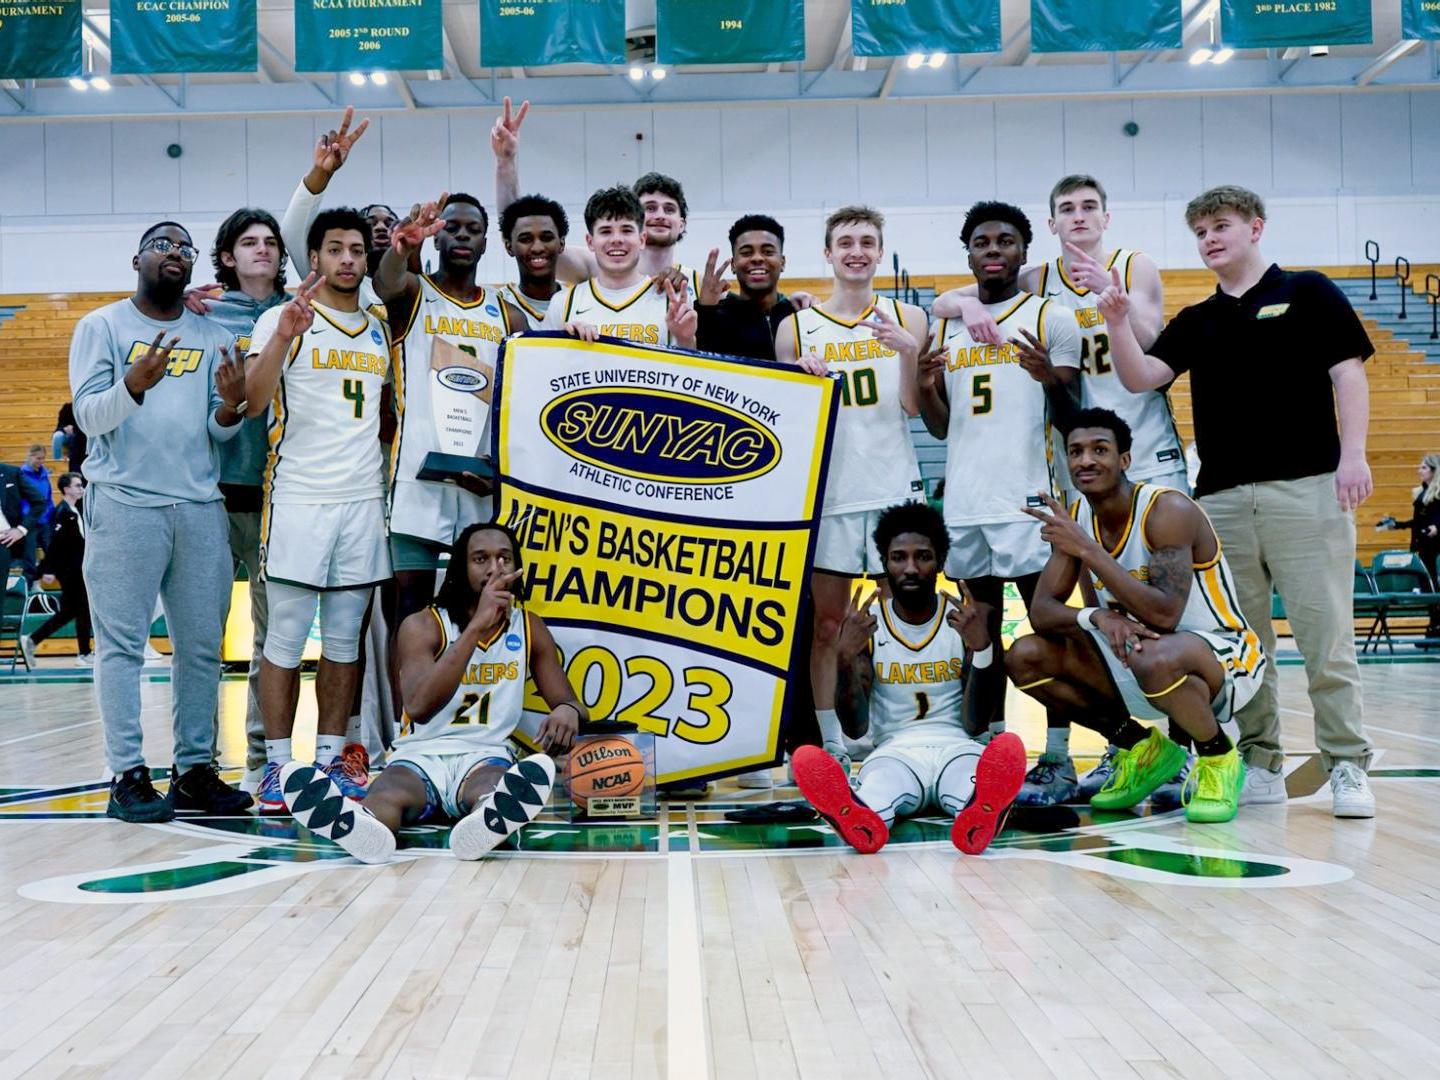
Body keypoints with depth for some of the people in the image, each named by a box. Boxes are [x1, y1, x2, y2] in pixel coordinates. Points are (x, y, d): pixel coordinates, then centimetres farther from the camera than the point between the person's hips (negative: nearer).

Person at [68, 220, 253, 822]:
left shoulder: (214, 337, 16)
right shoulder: (102, 326, 6)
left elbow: (221, 432, 13)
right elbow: (88, 413, -4)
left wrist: (231, 406, -10)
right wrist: (134, 385, -23)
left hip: (201, 506, 4)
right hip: (125, 503, -4)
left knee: (202, 645, 4)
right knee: (122, 643, -4)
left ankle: (195, 768, 11)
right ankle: (128, 776, -1)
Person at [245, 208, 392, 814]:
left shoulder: (380, 330, 15)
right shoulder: (282, 320, -1)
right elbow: (252, 402, -15)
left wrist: (390, 482, 11)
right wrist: (283, 336, -29)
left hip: (364, 501, 5)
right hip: (298, 498, -5)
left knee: (344, 639, 8)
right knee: (286, 639, -1)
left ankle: (331, 757, 15)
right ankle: (277, 765, 6)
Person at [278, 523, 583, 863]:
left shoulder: (531, 628, 14)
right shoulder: (423, 625, 3)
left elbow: (571, 703, 13)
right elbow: (418, 706, -15)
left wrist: (568, 711, -15)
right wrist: (477, 626, -19)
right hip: (421, 754, -1)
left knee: (489, 791, -40)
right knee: (388, 794, -39)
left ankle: (488, 822, -77)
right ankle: (360, 826, -75)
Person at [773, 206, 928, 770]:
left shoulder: (906, 318, 6)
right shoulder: (796, 328, 5)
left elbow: (913, 406, -1)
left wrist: (908, 352, -16)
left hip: (895, 488, 0)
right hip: (829, 490, 0)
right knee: (827, 621, 4)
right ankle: (829, 739, 12)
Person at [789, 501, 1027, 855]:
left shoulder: (966, 620, 5)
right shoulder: (865, 626, 6)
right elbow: (855, 728, -2)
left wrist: (982, 649, -18)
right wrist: (844, 660, -18)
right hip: (895, 749, 0)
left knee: (1008, 749, -38)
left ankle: (980, 813, -71)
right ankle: (861, 815, -74)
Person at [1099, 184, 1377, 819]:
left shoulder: (1307, 292, 8)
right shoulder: (1194, 322, 18)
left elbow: (1348, 373, 1)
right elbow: (1140, 379, 5)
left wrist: (1352, 455, -11)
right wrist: (1117, 323, -12)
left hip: (1305, 488, -4)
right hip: (1221, 498, 4)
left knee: (1325, 636, -7)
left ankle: (1347, 767, 0)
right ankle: (1259, 765, 14)